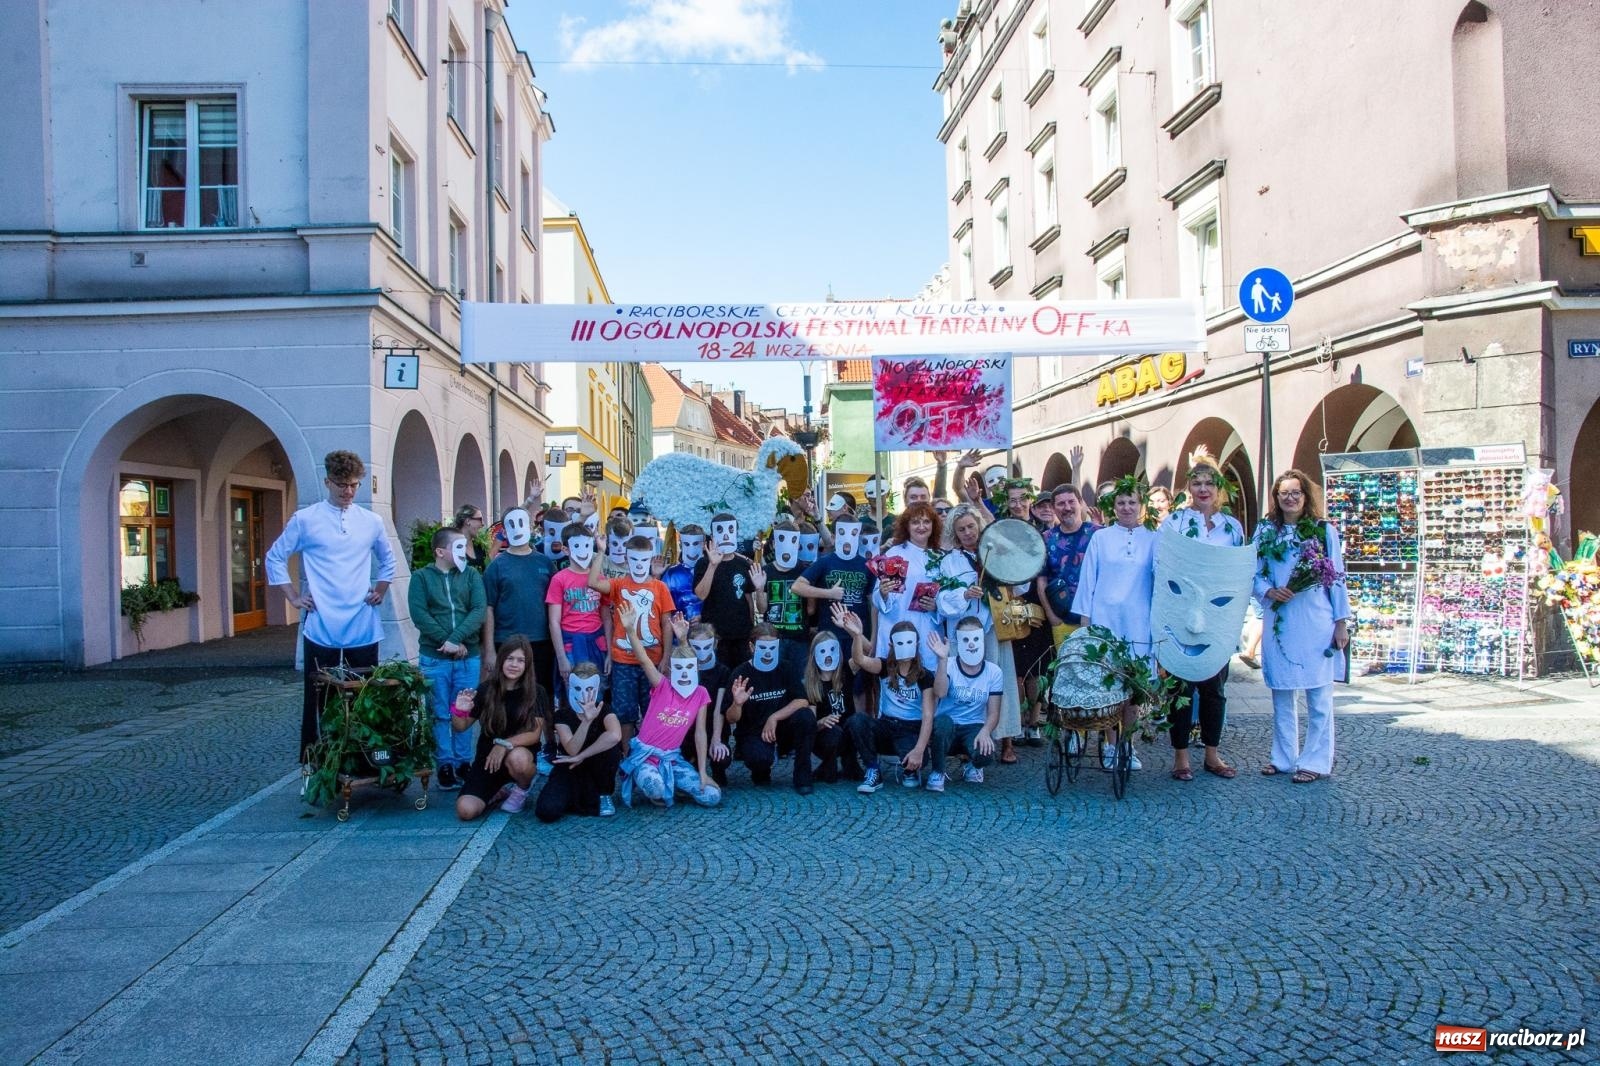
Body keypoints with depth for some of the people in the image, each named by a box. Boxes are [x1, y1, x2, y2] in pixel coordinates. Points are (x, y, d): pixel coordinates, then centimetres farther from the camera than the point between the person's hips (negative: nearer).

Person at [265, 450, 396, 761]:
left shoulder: (372, 522, 7)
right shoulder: (304, 519, -2)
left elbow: (387, 561, 24)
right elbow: (275, 558, 6)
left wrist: (380, 591, 11)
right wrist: (294, 597, 0)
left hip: (363, 628, 3)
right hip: (321, 628, -2)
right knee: (318, 698, 5)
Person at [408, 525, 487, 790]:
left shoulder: (471, 575, 6)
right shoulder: (421, 577, 1)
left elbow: (479, 611, -5)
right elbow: (419, 615, -9)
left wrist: (457, 640, -18)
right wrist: (447, 642, -17)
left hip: (468, 657, 2)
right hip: (434, 657, -1)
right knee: (440, 715, 5)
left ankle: (464, 763, 18)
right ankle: (446, 765, 13)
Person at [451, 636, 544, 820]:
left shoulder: (535, 692, -8)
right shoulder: (486, 689, -4)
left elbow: (535, 734, -15)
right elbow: (461, 728, 2)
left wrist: (505, 744, -30)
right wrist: (459, 711, -20)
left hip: (520, 753, -2)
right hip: (487, 759, 2)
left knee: (517, 758, -39)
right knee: (466, 811, -21)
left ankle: (522, 790, -3)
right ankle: (501, 789, 13)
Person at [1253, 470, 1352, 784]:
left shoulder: (1324, 530, 2)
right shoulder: (1265, 531, 8)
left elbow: (1337, 578, 3)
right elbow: (1254, 575, 10)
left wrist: (1341, 622, 0)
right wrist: (1269, 592, -11)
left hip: (1316, 623, -3)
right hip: (1278, 622, 3)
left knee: (1318, 695, 1)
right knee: (1281, 693, 10)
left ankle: (1316, 762, 10)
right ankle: (1283, 758, 21)